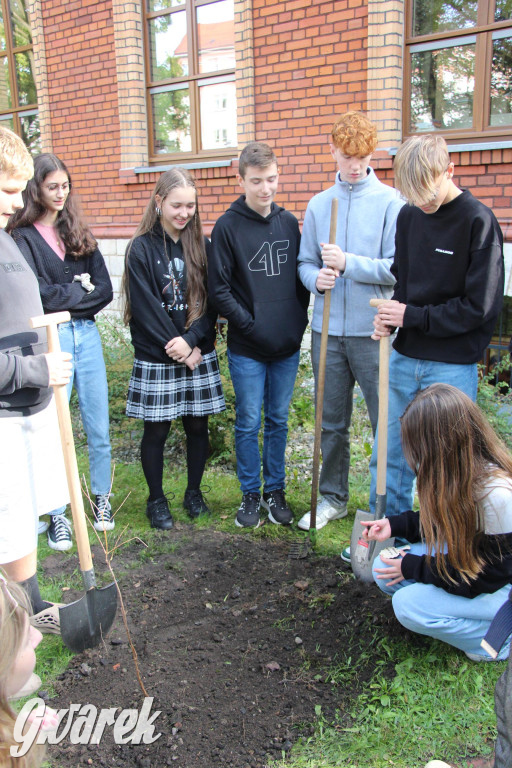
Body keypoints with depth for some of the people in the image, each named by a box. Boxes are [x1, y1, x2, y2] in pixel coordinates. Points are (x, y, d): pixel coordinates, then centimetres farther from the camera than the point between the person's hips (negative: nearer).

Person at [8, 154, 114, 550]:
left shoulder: (79, 234, 12)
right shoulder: (23, 238, -2)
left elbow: (105, 290, 4)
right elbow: (38, 295, -15)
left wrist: (63, 296, -9)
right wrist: (80, 290, -4)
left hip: (86, 335, 4)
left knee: (99, 427, 10)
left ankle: (101, 498, 28)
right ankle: (58, 514, 15)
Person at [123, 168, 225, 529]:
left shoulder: (203, 246, 5)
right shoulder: (142, 248, -5)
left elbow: (212, 301, 0)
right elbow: (145, 309, -10)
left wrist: (192, 341, -14)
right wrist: (177, 349, -13)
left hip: (200, 355, 3)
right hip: (156, 359, -3)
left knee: (198, 426, 11)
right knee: (156, 430, 6)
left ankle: (194, 492, 29)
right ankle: (156, 500, 23)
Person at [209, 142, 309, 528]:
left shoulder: (289, 222, 8)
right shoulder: (228, 227, -6)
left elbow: (301, 278, 14)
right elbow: (220, 289, -8)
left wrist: (299, 322, 4)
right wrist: (252, 325, -13)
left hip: (288, 346, 4)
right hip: (247, 349, -4)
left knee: (278, 421, 13)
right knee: (248, 424, 5)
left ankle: (275, 490, 27)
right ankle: (251, 494, 21)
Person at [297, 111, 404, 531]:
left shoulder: (391, 201, -4)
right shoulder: (318, 204, 9)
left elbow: (397, 269, -10)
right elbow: (305, 262, 10)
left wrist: (348, 263, -19)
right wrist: (316, 277, -11)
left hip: (373, 330, -4)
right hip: (327, 330, 4)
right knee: (332, 422, 15)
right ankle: (332, 497, 31)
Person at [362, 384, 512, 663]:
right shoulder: (463, 472, -8)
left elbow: (489, 578, -24)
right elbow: (442, 522, 11)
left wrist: (416, 568, -18)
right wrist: (394, 525, -1)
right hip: (470, 558, 8)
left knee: (409, 604, -22)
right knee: (385, 568, -6)